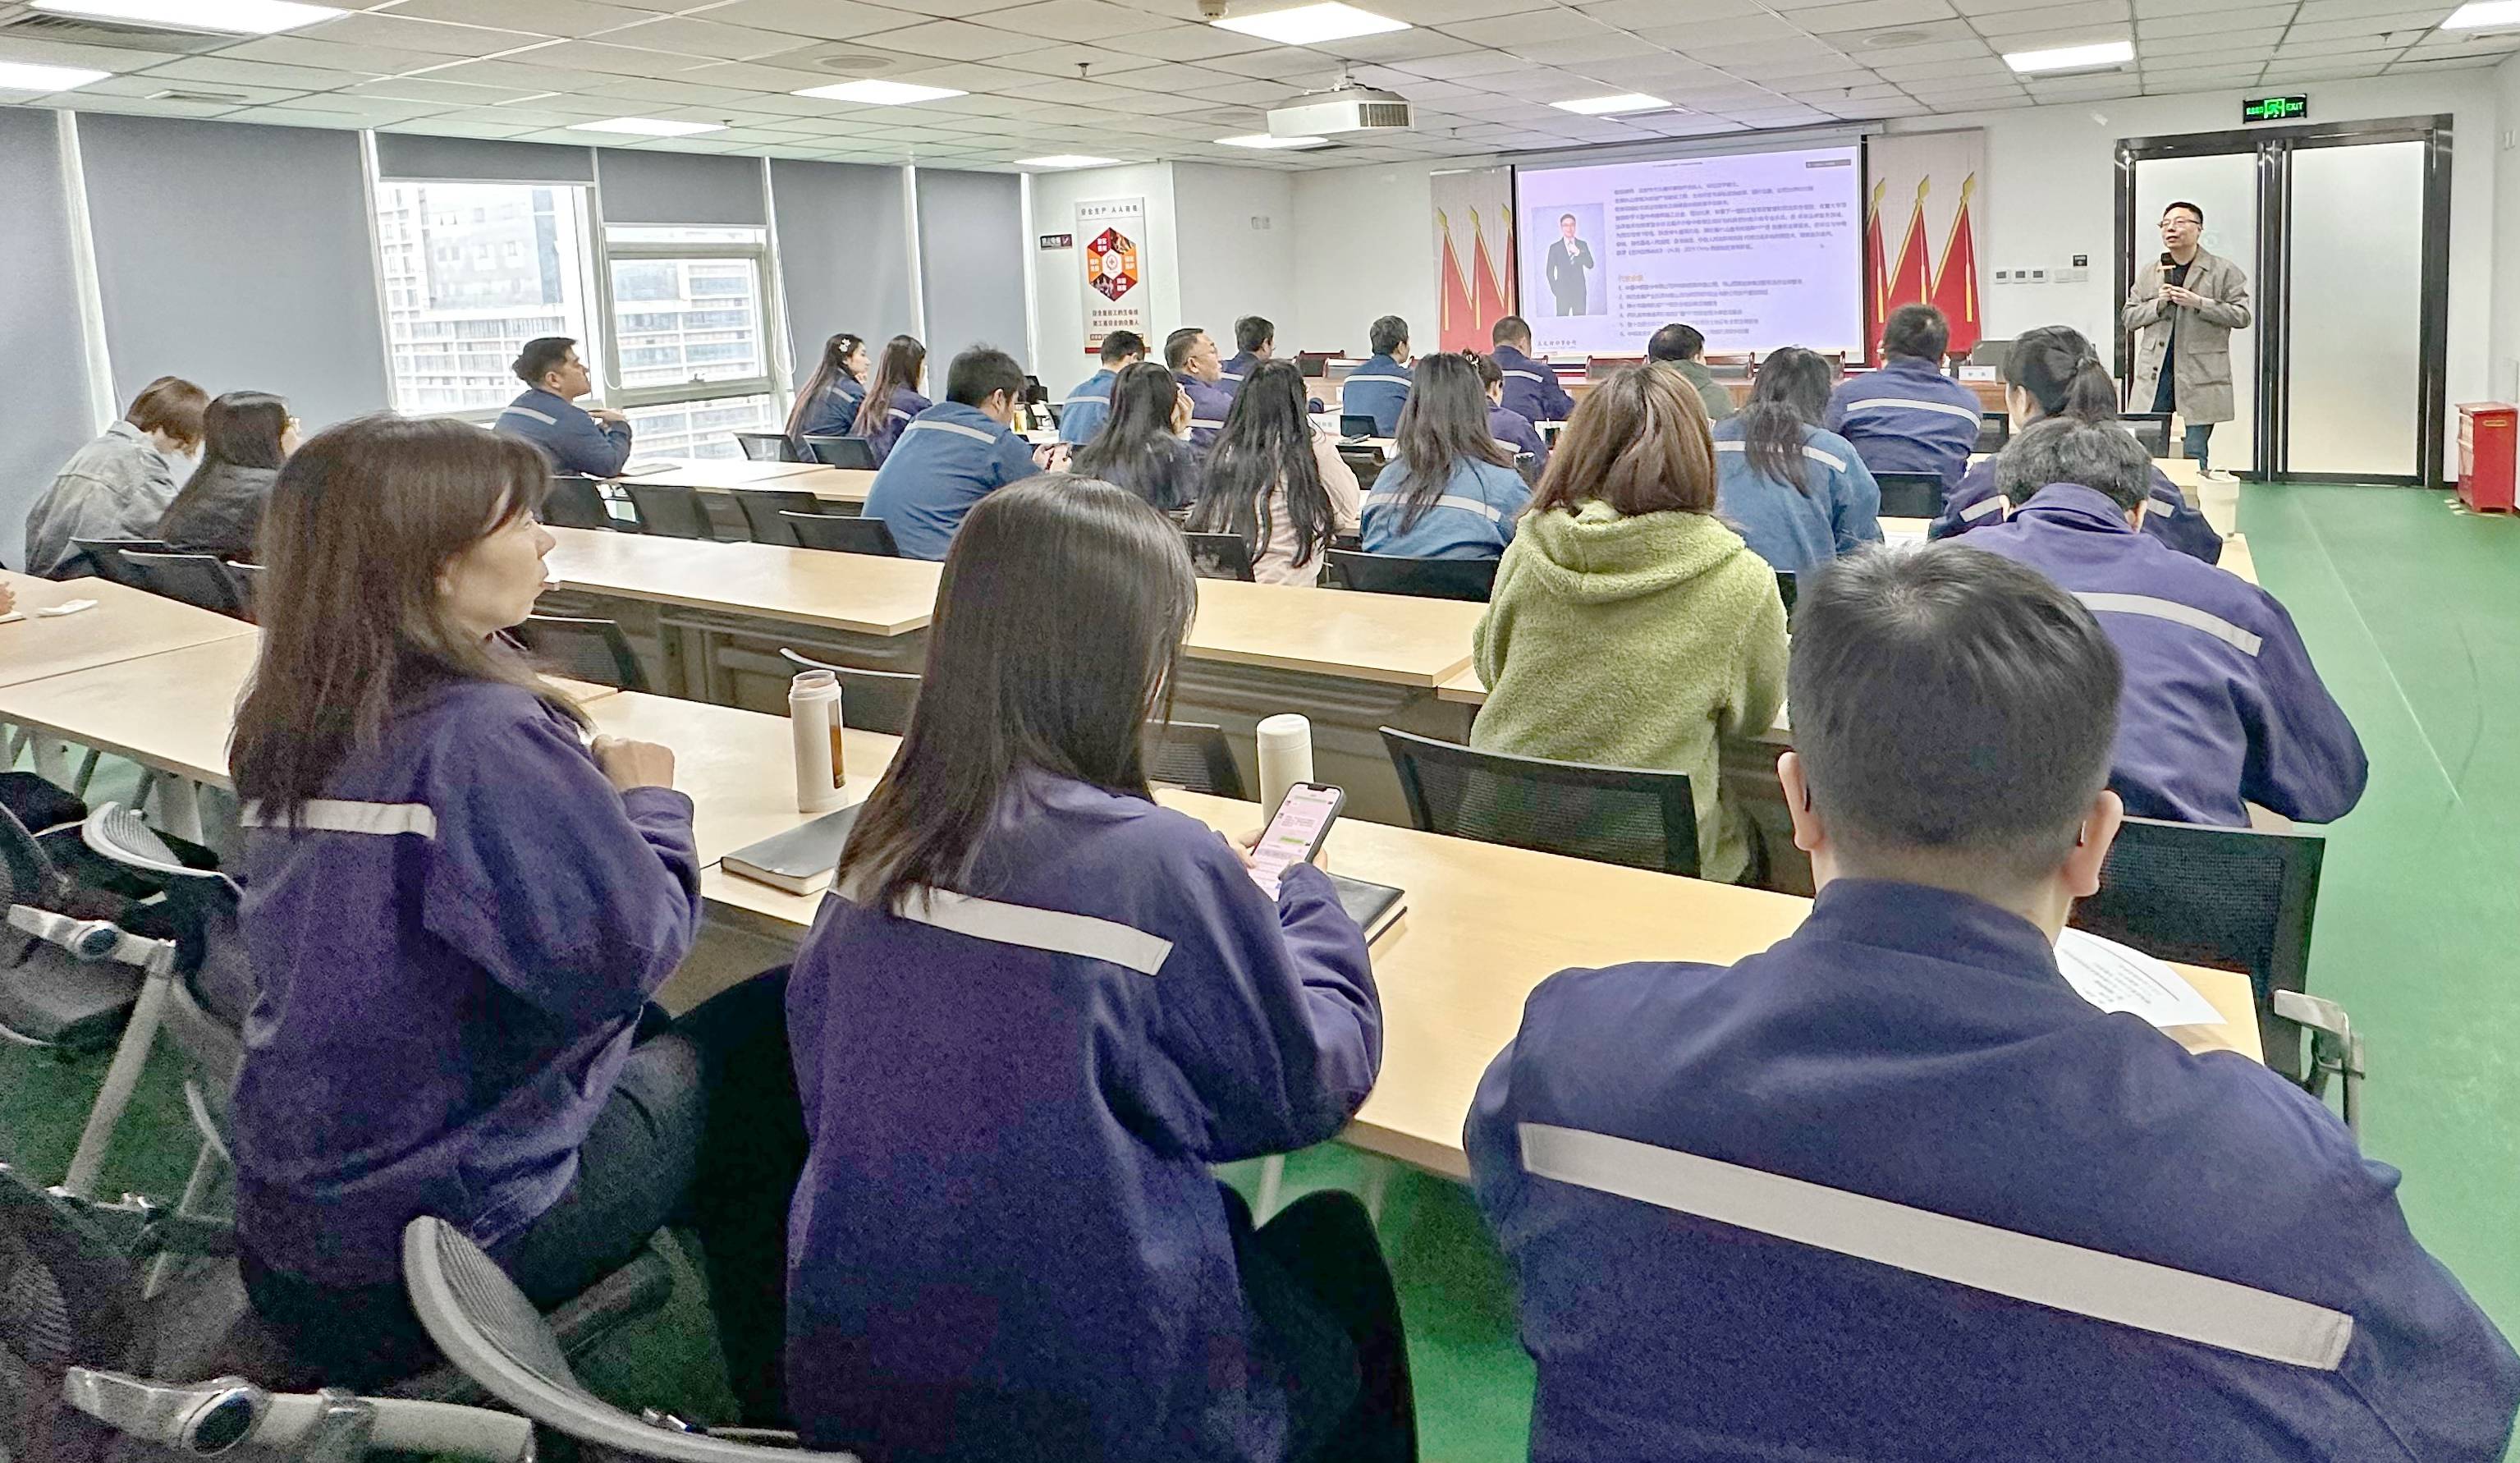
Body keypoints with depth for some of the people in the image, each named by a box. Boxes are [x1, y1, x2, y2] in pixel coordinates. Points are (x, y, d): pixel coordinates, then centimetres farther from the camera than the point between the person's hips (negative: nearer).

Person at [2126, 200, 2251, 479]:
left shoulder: (2225, 271, 2)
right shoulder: (2148, 273, 13)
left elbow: (2241, 315, -2)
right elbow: (2129, 318, 12)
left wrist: (2198, 303, -14)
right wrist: (2158, 304, -7)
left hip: (2199, 374, -3)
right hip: (2155, 373, 3)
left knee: (2195, 454, 0)